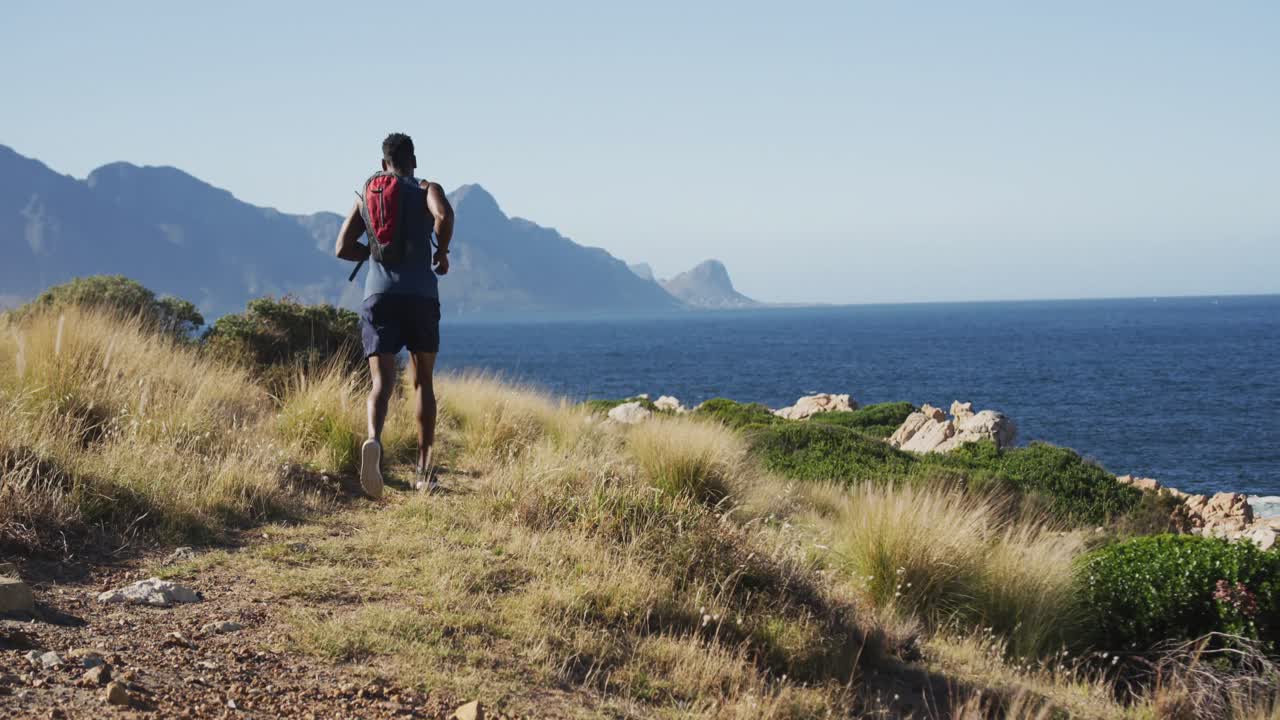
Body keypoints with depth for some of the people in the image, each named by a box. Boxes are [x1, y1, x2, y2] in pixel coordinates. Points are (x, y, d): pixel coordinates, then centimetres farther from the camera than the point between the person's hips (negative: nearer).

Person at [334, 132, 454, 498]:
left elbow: (343, 248, 9)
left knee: (382, 381, -7)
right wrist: (441, 252, 2)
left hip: (379, 294, 1)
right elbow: (444, 215, -16)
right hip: (421, 295, -1)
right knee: (422, 382, 13)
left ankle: (373, 440, -38)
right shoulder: (427, 189, 7)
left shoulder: (367, 196, 15)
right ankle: (424, 466, 10)